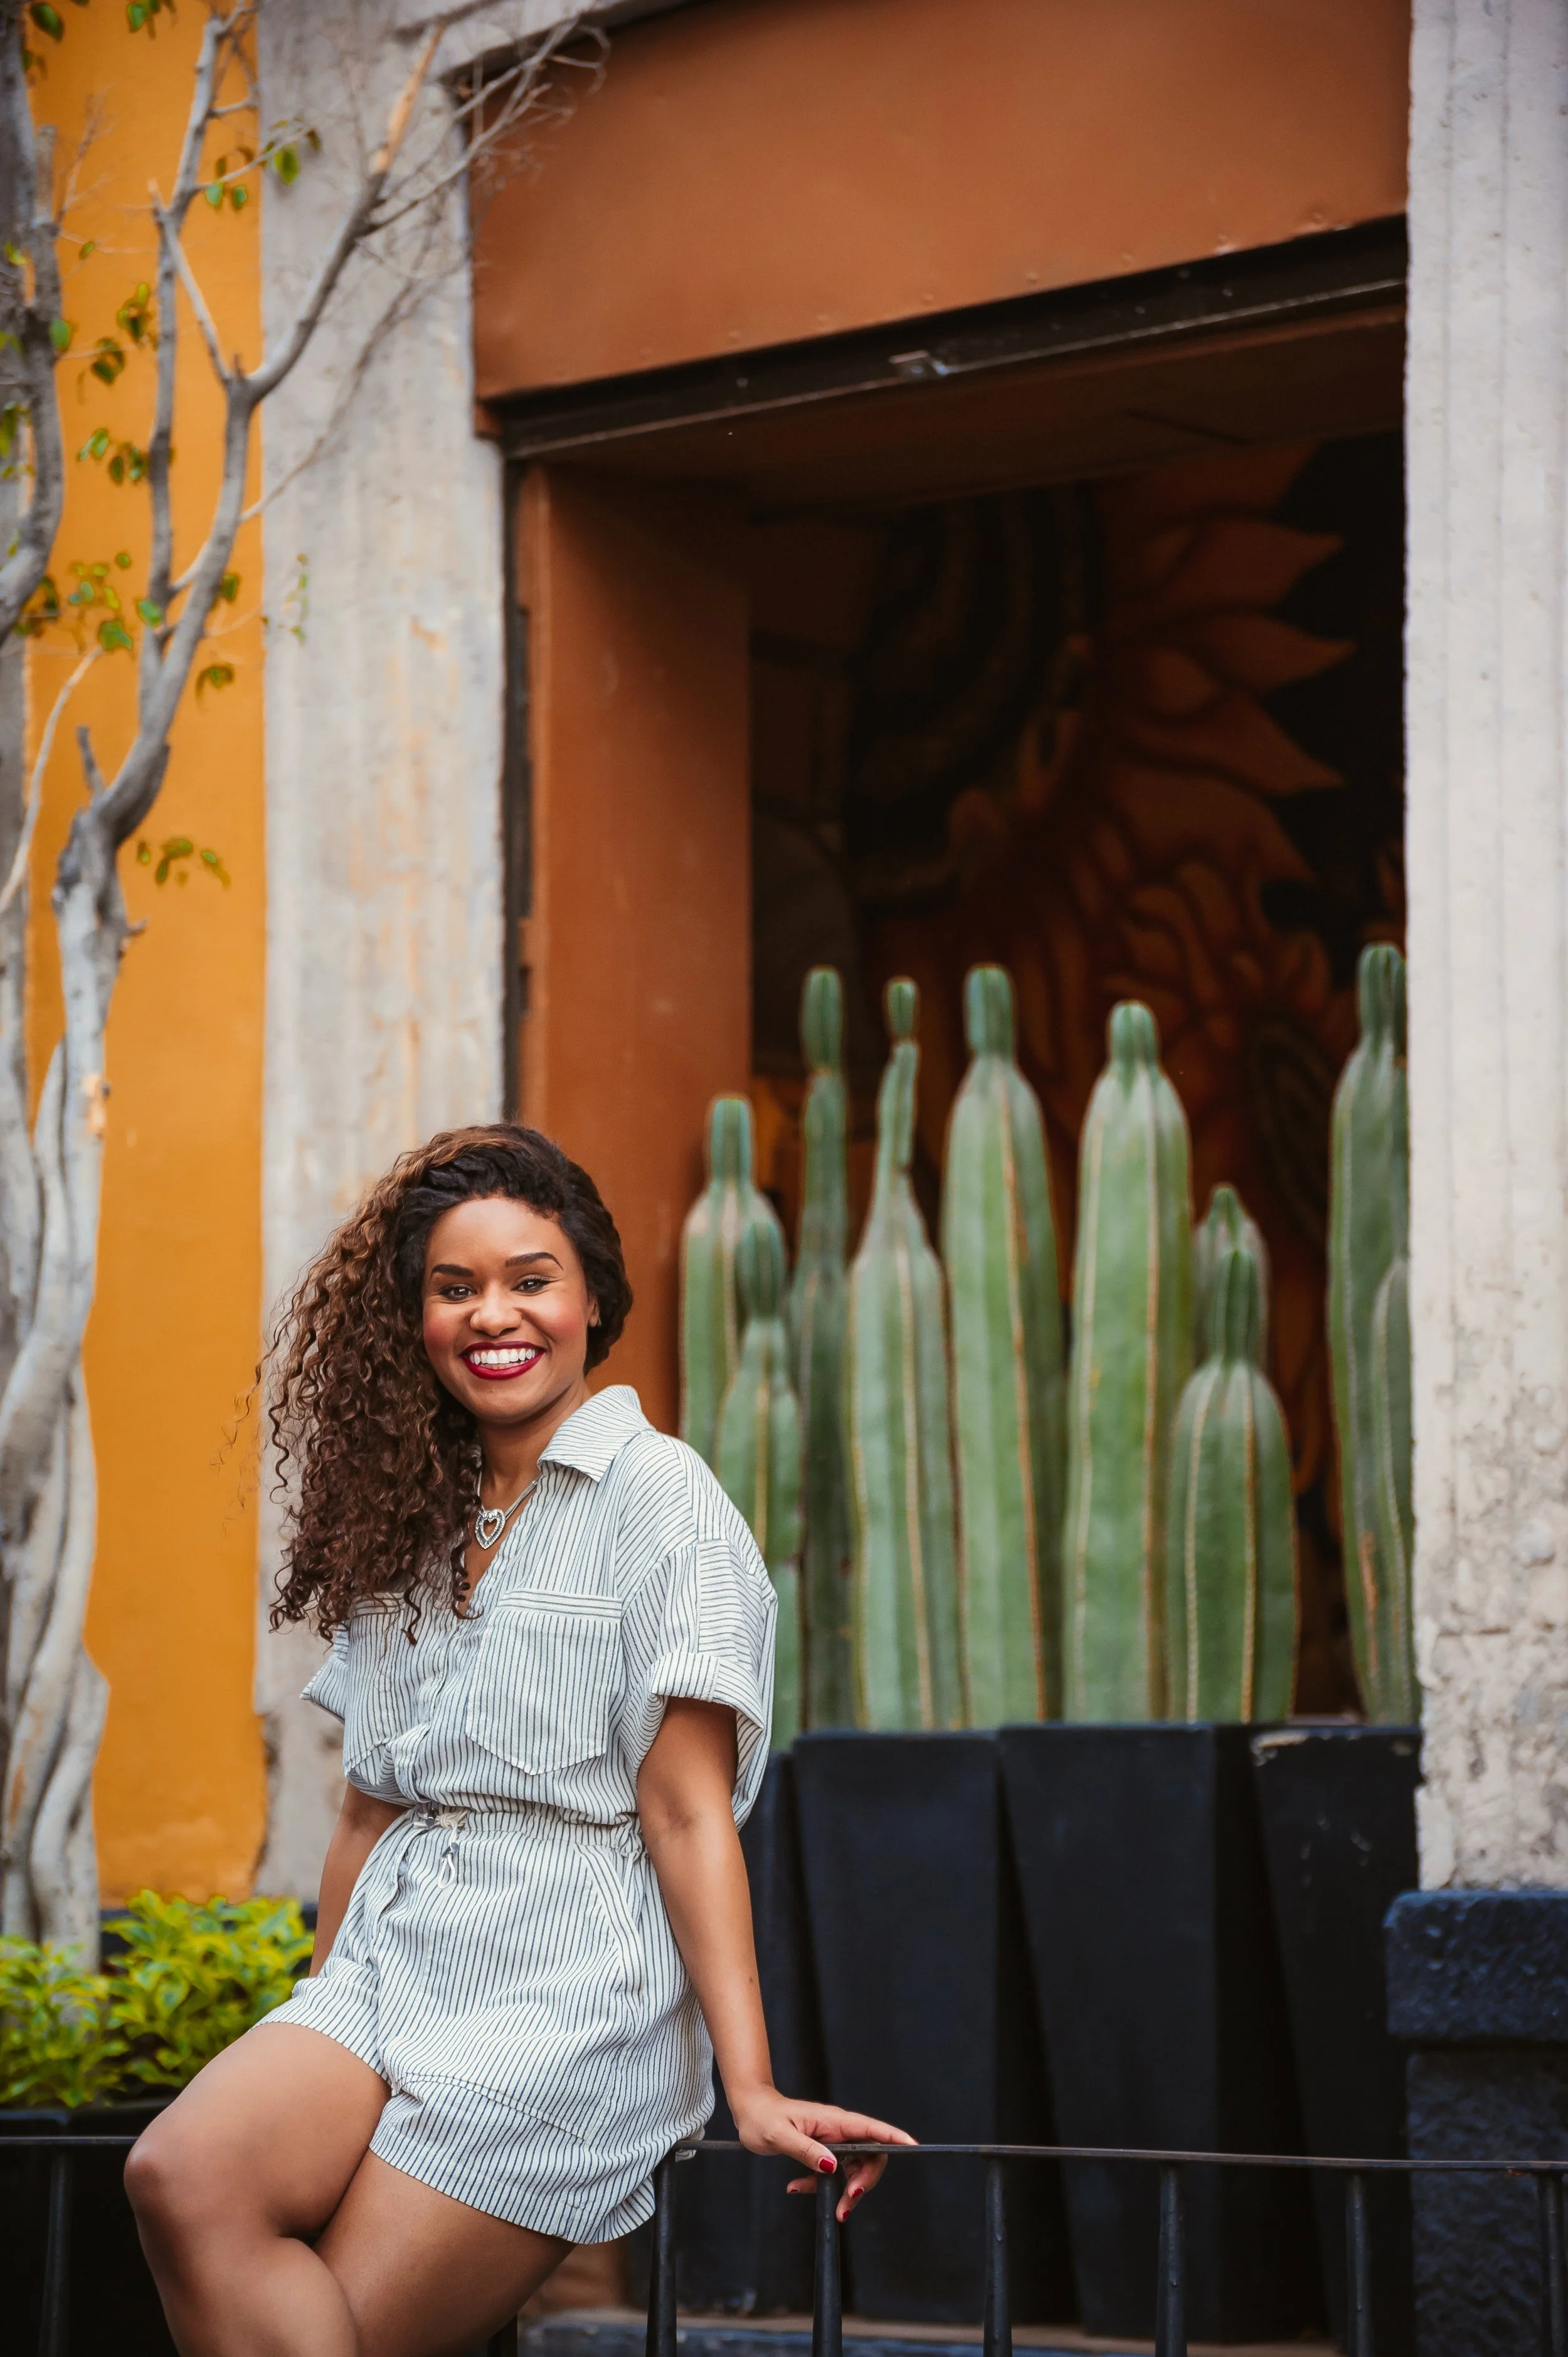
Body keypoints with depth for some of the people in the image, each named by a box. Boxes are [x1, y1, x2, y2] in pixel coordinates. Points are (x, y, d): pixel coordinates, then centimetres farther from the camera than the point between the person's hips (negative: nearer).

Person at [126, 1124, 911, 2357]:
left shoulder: (660, 1495, -2)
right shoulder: (406, 1520, 19)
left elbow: (685, 1810, -8)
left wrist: (751, 2089, -14)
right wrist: (311, 2060, 21)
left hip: (570, 1993, -6)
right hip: (385, 1972, 6)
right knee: (183, 2178, -25)